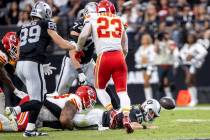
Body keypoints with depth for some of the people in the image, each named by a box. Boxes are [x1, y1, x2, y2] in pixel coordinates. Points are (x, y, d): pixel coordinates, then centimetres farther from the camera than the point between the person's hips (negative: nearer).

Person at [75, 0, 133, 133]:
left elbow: (83, 36, -3)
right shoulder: (119, 21, 17)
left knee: (100, 88, 19)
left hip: (104, 57, -2)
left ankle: (112, 112, 0)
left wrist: (78, 50, 14)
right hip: (119, 56, 2)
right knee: (122, 90, 5)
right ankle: (126, 118, -15)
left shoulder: (93, 19, 9)